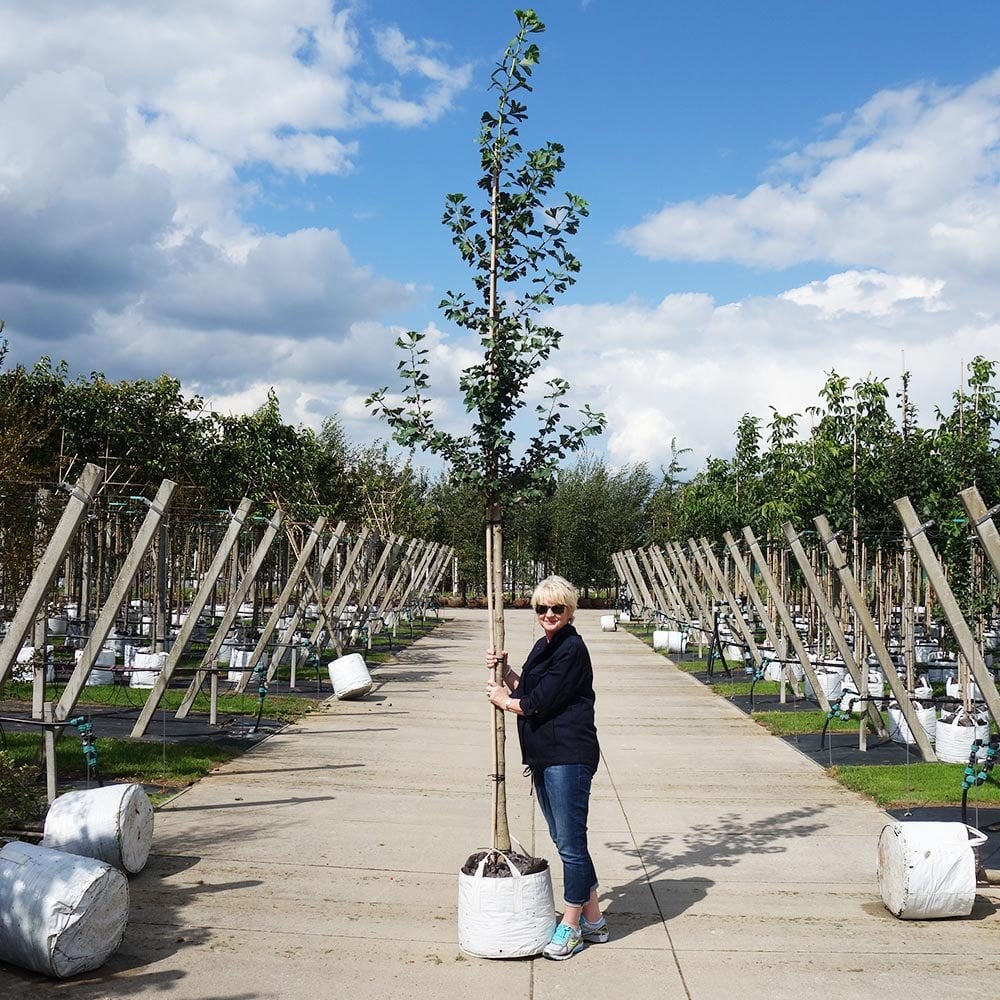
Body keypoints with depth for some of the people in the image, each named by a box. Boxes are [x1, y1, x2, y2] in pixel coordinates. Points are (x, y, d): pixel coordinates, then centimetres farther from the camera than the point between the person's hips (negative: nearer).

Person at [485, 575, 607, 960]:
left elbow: (539, 702, -16)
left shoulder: (572, 650, -14)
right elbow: (527, 691, 17)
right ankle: (593, 920, 26)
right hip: (544, 755, 10)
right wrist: (504, 670, 3)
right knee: (565, 840, 16)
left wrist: (503, 701, 0)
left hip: (569, 757, -10)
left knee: (571, 842, -1)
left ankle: (570, 925, 10)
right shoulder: (542, 646, 16)